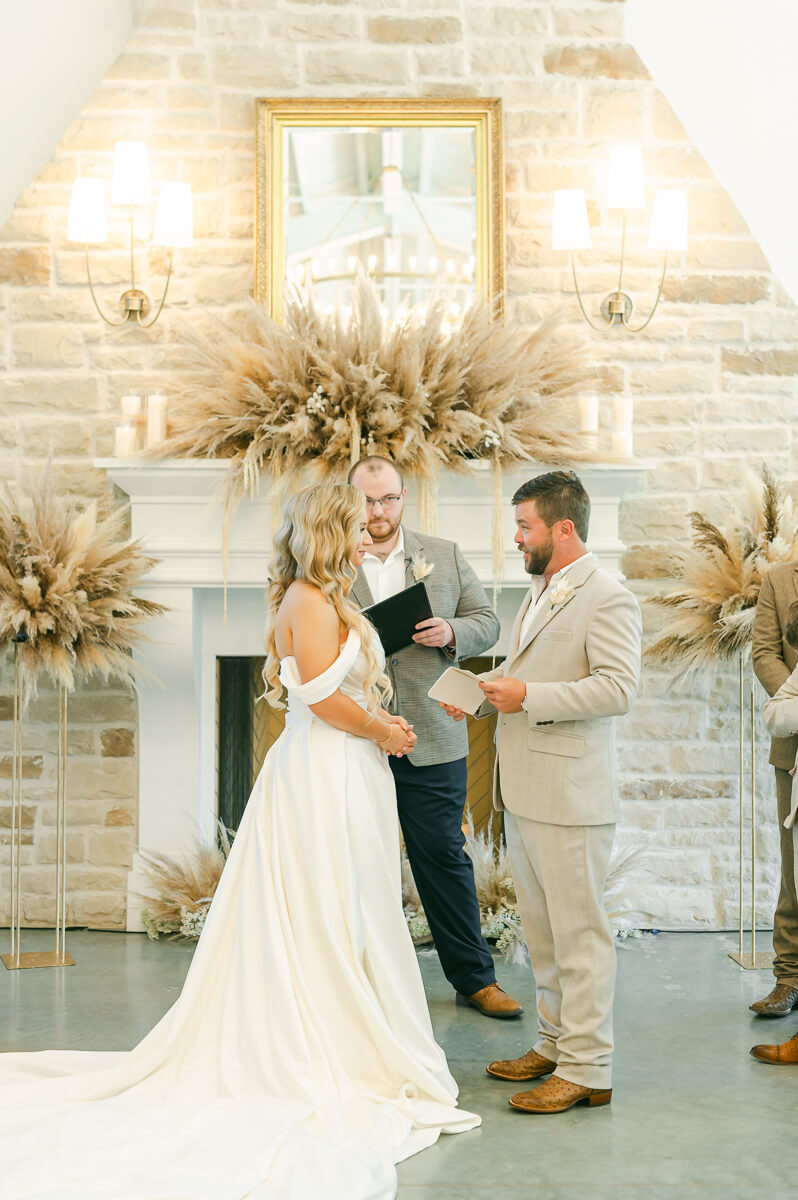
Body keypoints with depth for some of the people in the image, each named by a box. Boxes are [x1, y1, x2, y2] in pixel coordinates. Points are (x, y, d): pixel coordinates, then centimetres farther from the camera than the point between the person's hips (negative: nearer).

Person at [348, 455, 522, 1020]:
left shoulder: (445, 555, 8)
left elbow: (487, 622, 9)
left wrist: (452, 632, -12)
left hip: (432, 738, 0)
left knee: (445, 857, 7)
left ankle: (475, 977, 19)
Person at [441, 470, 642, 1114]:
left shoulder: (607, 599, -12)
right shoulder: (541, 591, 17)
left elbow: (619, 687, -22)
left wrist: (528, 696, -21)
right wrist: (486, 694, 9)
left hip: (570, 796, -9)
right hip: (524, 793, 9)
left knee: (580, 932, -1)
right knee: (542, 929, 17)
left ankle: (587, 1069, 7)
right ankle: (556, 1042, 29)